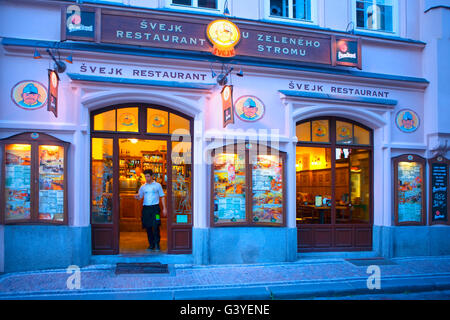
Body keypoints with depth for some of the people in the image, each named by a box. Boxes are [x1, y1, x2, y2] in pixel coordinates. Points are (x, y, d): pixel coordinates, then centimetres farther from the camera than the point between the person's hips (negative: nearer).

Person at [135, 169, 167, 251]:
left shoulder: (157, 185, 6)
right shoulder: (143, 187, 12)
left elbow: (162, 197, 8)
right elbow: (140, 197, 12)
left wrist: (164, 208, 2)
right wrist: (137, 196, -13)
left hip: (155, 207, -3)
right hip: (146, 208, 3)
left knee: (155, 226, -10)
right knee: (148, 227, 5)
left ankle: (157, 244, 1)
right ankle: (151, 244, 16)